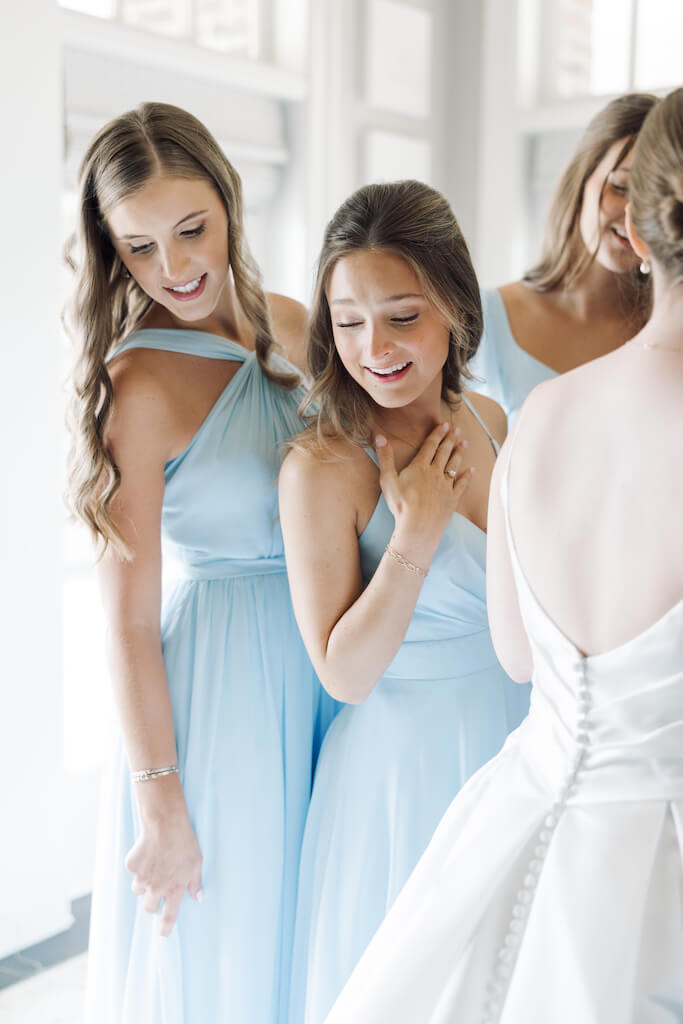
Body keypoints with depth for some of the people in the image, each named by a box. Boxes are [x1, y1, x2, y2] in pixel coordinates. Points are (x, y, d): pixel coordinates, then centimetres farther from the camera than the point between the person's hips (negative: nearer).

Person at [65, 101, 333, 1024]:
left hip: (326, 653, 6)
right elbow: (128, 618, -15)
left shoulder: (288, 325, 2)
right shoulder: (138, 384, -17)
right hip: (219, 667, -6)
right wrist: (158, 802, -13)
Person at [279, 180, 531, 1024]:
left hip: (518, 742, 6)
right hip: (405, 769, -6)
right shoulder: (321, 467, -19)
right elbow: (343, 671, -19)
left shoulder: (488, 423, -1)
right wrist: (415, 529, -22)